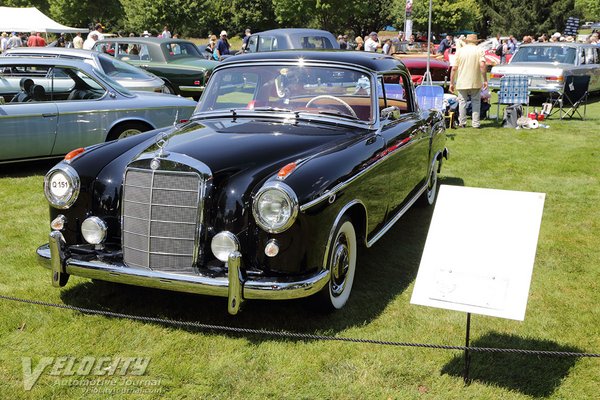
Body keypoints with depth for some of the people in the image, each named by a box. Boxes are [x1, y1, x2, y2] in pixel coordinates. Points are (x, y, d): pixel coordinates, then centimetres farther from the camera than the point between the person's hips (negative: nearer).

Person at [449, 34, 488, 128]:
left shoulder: (460, 51, 3)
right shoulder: (479, 50, 1)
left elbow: (454, 68, -1)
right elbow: (482, 65, -13)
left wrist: (452, 82, 4)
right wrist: (485, 80, -10)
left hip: (462, 82, 0)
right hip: (476, 82, 0)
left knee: (462, 102, 9)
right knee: (476, 102, 9)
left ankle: (462, 123, 11)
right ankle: (475, 123, 7)